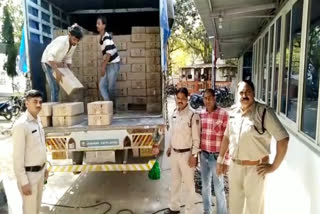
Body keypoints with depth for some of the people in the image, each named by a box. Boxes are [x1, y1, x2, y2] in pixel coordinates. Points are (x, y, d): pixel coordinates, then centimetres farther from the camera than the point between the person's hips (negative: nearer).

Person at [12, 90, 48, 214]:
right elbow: (17, 156, -22)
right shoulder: (21, 125, -22)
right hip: (29, 174, -7)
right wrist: (24, 182, -20)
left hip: (40, 171, 8)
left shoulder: (38, 121, 4)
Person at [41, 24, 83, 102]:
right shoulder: (61, 41, -31)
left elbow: (68, 58, 4)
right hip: (48, 62, -7)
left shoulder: (74, 44, -8)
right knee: (54, 88, -13)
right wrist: (57, 71, -42)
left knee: (56, 87, 10)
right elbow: (50, 56, -36)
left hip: (58, 63, 7)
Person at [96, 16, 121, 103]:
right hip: (108, 65, 9)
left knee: (111, 87, -4)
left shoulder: (106, 38, -18)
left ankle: (112, 105, 11)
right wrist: (103, 65, 17)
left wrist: (103, 67, -20)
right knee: (102, 85, 4)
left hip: (113, 64, -9)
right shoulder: (102, 37, 9)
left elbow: (109, 54, -22)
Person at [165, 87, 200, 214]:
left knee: (189, 183, 8)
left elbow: (196, 138, -15)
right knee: (175, 181, 20)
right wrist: (170, 147, 17)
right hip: (174, 153, 7)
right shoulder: (174, 114, 3)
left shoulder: (193, 116, -17)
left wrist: (194, 155, -15)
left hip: (186, 154, -6)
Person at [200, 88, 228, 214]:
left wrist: (226, 160, -13)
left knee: (218, 188, 6)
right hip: (203, 155, 5)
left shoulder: (223, 114, -14)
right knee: (205, 186, 18)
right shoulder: (201, 114, 3)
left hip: (216, 157, -5)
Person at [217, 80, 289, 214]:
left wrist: (274, 166, -14)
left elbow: (283, 139, -16)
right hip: (234, 166, 5)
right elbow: (227, 137, 14)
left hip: (255, 168, -5)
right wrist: (220, 160, 15)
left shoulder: (264, 112, -15)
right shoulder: (234, 113, 3)